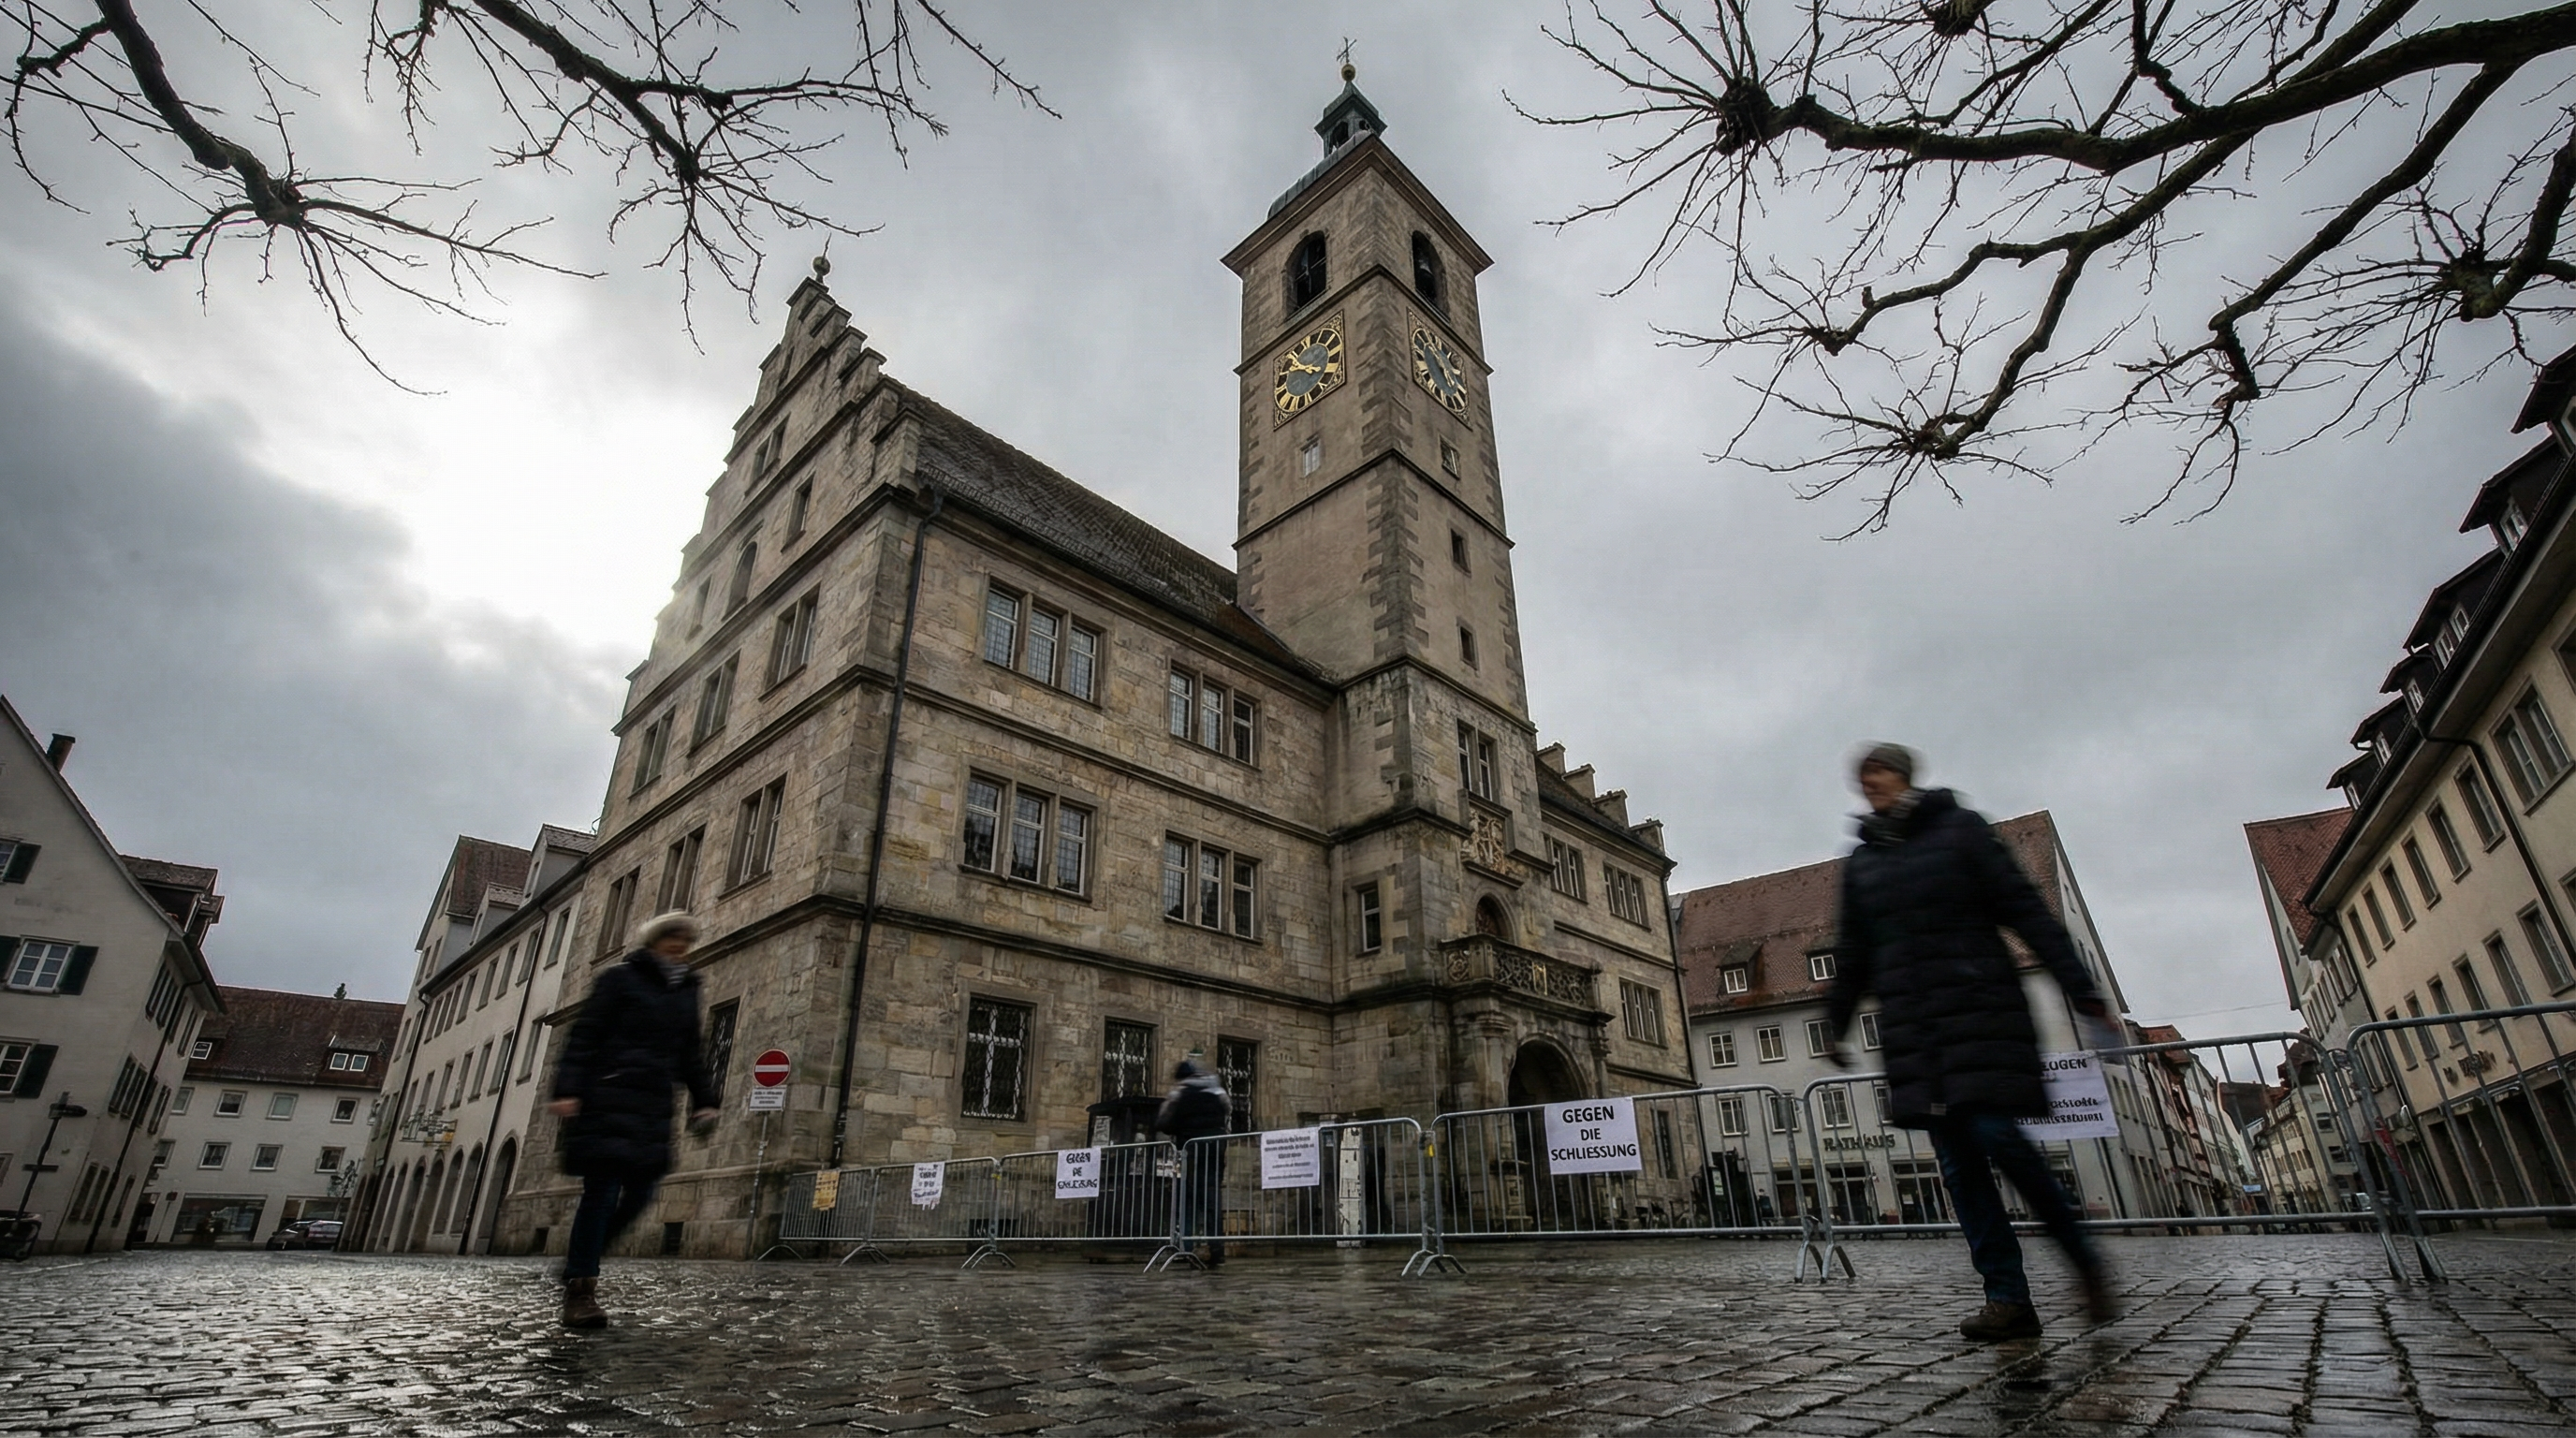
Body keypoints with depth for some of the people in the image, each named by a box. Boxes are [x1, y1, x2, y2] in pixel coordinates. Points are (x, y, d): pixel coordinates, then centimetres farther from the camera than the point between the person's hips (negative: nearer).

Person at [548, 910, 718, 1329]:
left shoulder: (686, 991, 18)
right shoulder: (620, 978, 2)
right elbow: (584, 1035, -5)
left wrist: (704, 1100, 15)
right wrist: (567, 1088, -16)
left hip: (654, 1106, 6)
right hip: (608, 1099, -6)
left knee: (639, 1193, 1)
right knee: (603, 1188, -9)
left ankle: (580, 1261, 21)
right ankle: (579, 1288, -1)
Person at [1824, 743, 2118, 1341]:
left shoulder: (1960, 829, 3)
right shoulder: (1861, 861, 14)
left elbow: (2025, 908, -2)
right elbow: (1852, 954, 20)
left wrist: (2077, 986, -10)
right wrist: (1836, 1025, 22)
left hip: (1980, 1009, -4)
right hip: (1912, 1024, 4)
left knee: (1996, 1134, -13)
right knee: (1956, 1158, 0)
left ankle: (2082, 1257, 12)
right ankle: (2007, 1297, 4)